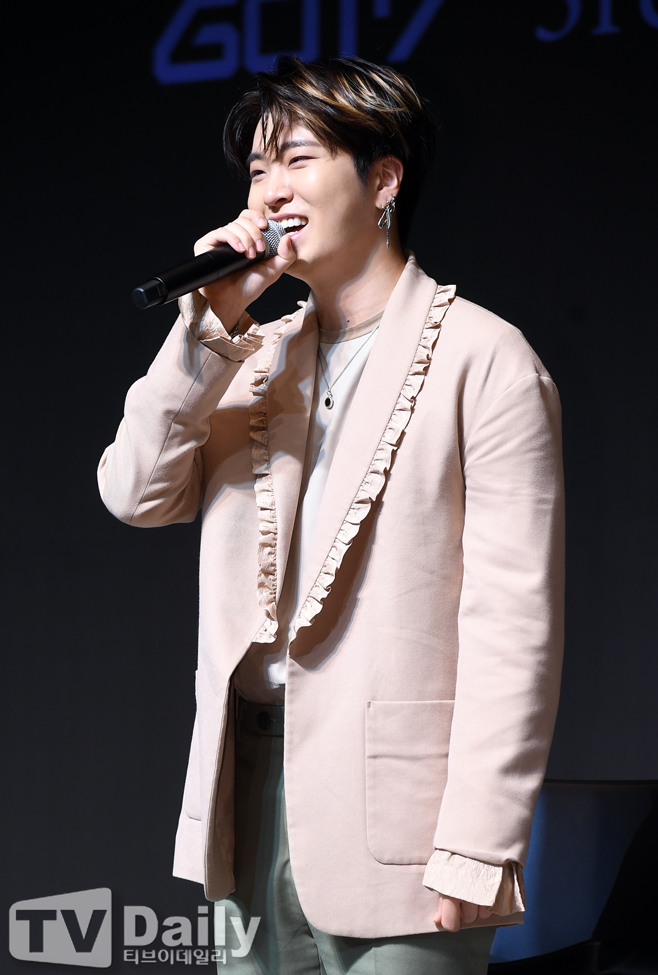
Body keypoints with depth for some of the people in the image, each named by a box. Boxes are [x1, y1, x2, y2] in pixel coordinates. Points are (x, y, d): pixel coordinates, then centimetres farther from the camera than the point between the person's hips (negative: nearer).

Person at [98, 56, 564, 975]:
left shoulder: (482, 359, -6)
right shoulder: (258, 357, 15)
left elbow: (514, 623, -11)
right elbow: (136, 495, 6)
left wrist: (477, 849, -16)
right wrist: (211, 324, -3)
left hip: (394, 817, -6)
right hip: (253, 791, 6)